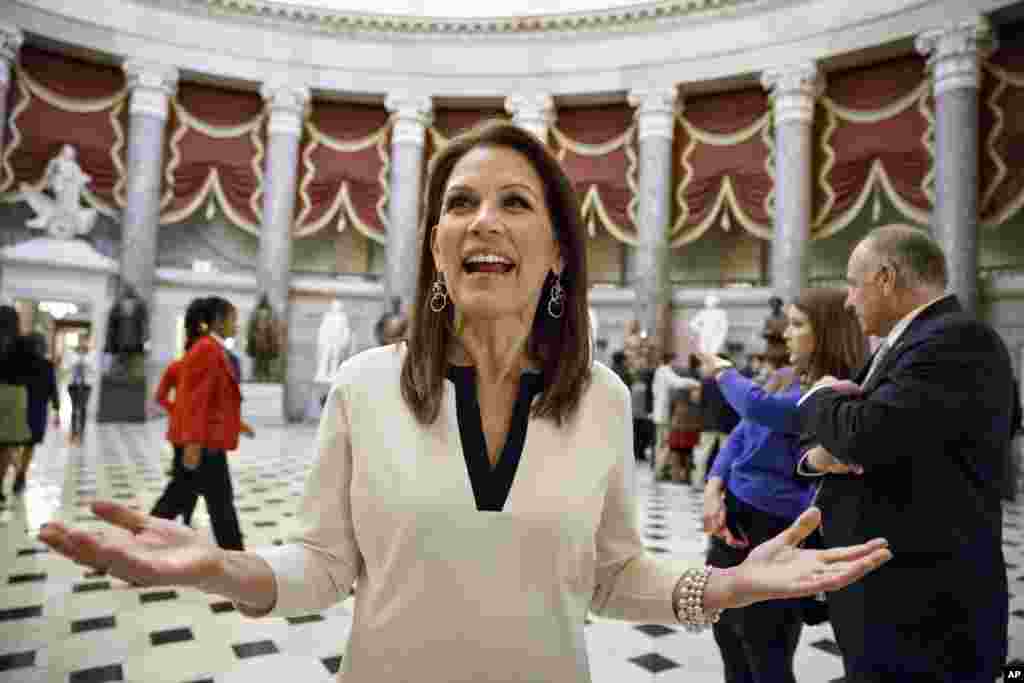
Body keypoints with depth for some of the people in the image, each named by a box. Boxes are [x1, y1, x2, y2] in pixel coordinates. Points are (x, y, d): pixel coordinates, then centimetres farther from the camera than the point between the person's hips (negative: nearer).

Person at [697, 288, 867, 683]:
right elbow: (740, 436, 7)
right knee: (730, 648, 21)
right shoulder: (784, 381, 7)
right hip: (732, 520, 7)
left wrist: (723, 372, -10)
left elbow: (758, 407, -30)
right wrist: (714, 489, -8)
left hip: (776, 533, -7)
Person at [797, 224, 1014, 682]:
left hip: (923, 611, -9)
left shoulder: (960, 339, -18)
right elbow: (854, 443, 14)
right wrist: (819, 455, -10)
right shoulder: (903, 347, 12)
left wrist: (820, 396, -10)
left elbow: (868, 434, -31)